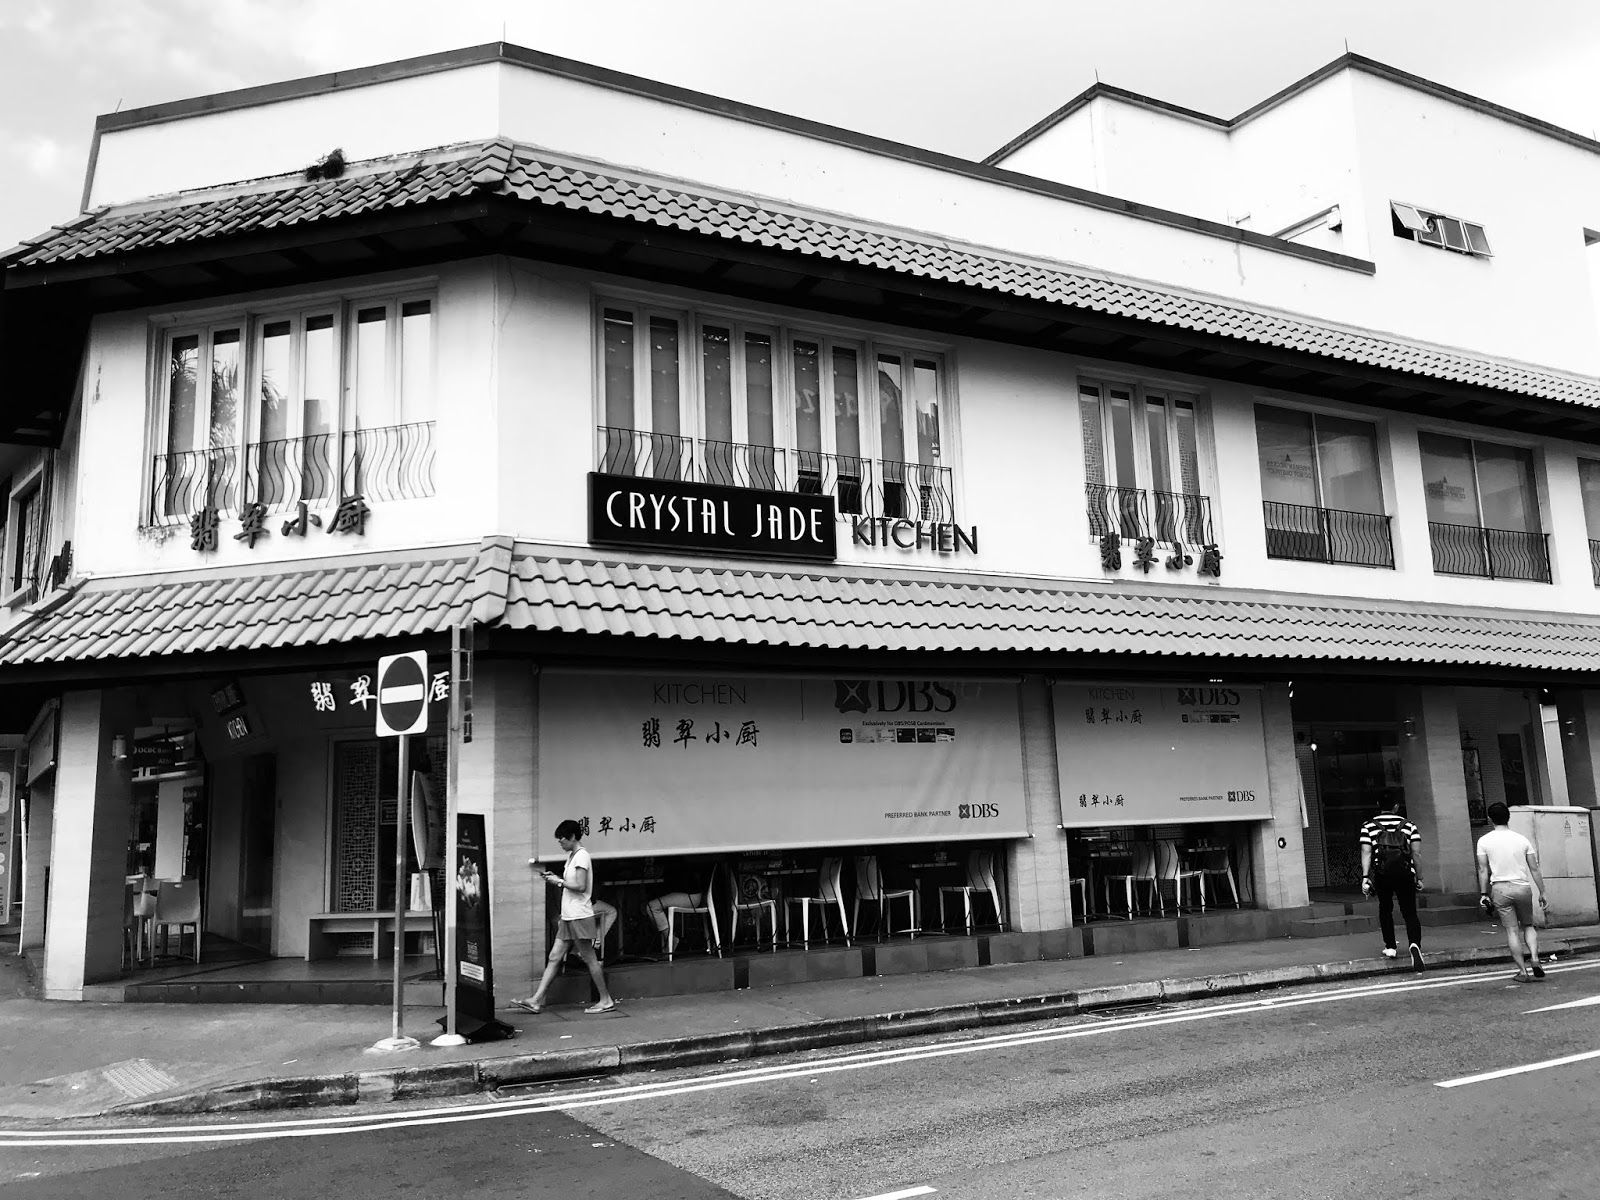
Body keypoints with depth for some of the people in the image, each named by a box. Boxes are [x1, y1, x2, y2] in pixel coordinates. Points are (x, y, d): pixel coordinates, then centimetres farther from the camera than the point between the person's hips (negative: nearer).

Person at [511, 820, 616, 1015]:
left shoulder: (581, 856, -13)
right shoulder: (572, 856, 16)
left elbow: (580, 886, -20)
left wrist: (559, 881, -11)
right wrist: (554, 876, 7)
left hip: (579, 916, -9)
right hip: (568, 916, 9)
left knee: (590, 959, -2)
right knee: (554, 958, 6)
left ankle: (606, 1000, 7)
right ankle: (536, 1001, 6)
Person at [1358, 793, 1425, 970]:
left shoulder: (1369, 826, 4)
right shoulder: (1409, 825, 6)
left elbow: (1366, 853, -3)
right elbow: (1416, 853, 3)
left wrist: (1365, 878, -3)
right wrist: (1419, 877, 9)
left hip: (1382, 875, 0)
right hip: (1405, 874, 0)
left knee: (1385, 909, 20)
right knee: (1410, 913, 2)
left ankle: (1390, 947, 18)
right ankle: (1415, 944, -23)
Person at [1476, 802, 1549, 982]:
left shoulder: (1484, 841, -1)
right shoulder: (1522, 839, 4)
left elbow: (1483, 869, -4)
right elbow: (1534, 869, 3)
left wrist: (1483, 894, 0)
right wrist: (1542, 893, 9)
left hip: (1500, 888, -2)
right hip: (1523, 887, 2)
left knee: (1512, 930, 3)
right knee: (1528, 926, 19)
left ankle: (1522, 971, 3)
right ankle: (1534, 958, -2)